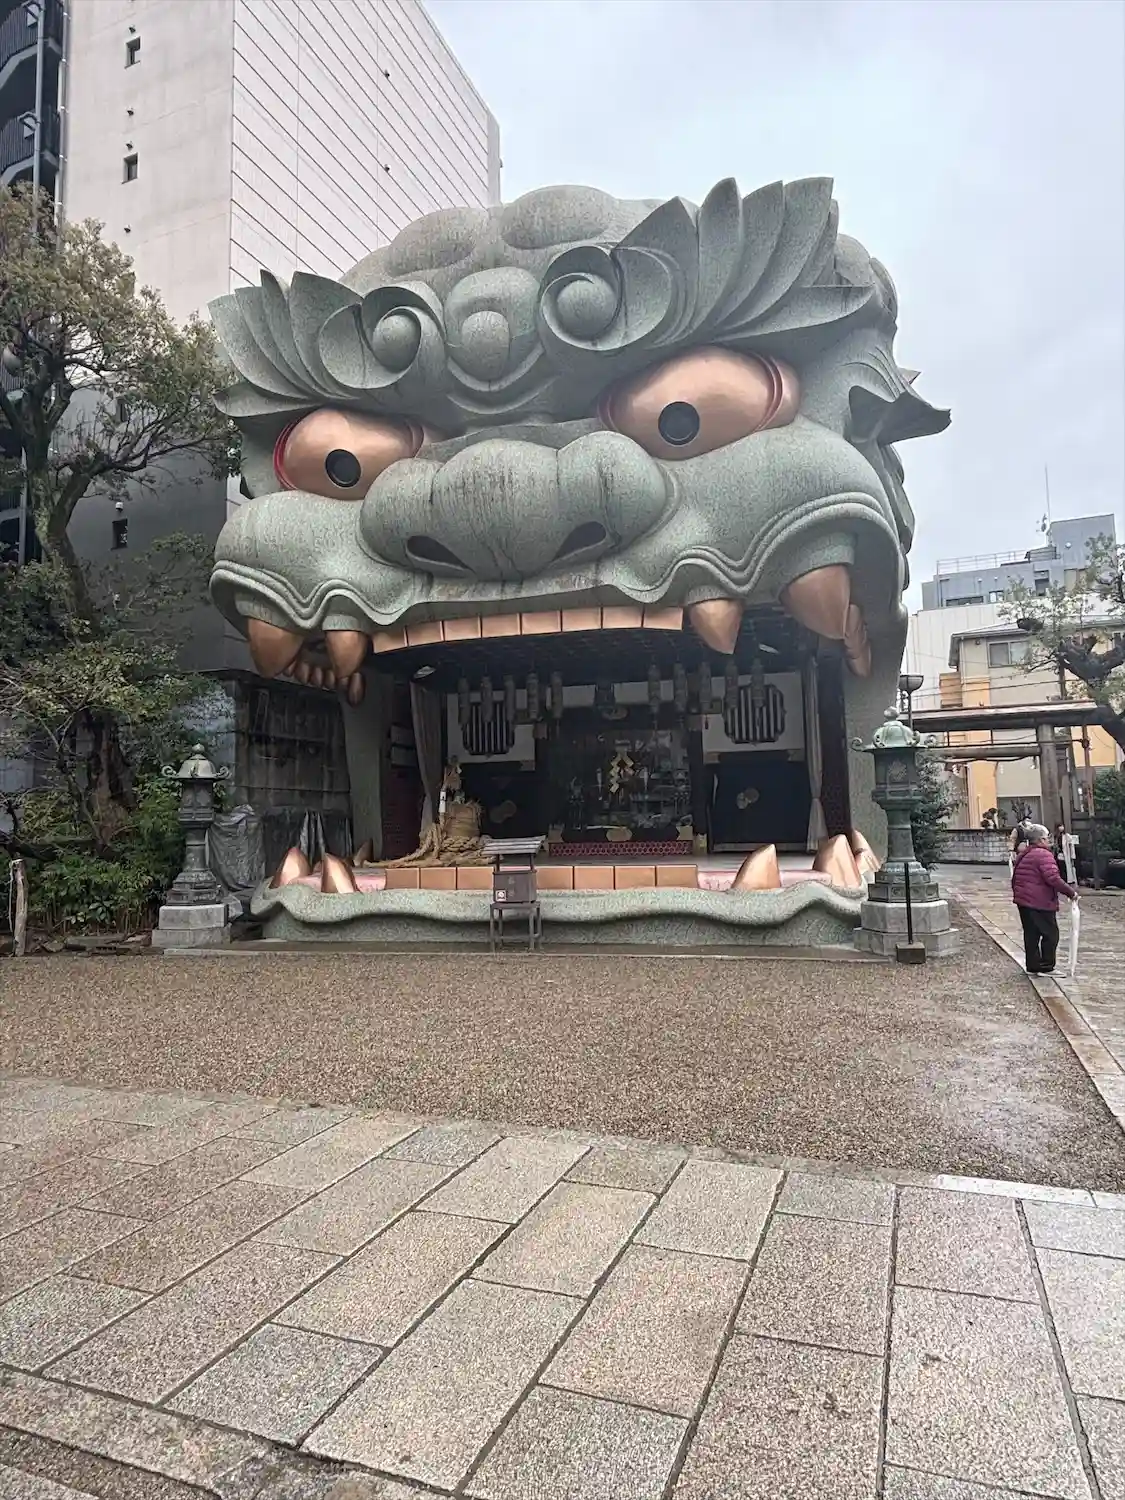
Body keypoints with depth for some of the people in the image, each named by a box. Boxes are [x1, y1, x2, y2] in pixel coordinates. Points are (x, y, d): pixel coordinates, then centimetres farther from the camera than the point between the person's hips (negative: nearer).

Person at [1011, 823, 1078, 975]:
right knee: (1050, 934, 2)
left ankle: (1033, 966, 16)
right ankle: (1046, 967, 4)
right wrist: (1071, 892, -16)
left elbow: (1015, 878, 20)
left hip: (1023, 901, 9)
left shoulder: (1022, 855, 14)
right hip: (1040, 903, -9)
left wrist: (1017, 894, 29)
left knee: (1031, 934, 13)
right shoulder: (1043, 855, -15)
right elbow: (1053, 878, -24)